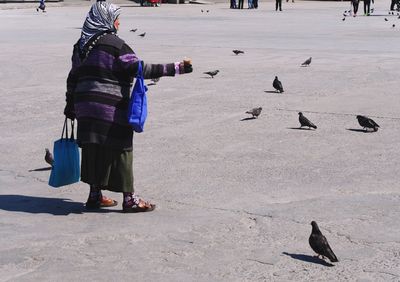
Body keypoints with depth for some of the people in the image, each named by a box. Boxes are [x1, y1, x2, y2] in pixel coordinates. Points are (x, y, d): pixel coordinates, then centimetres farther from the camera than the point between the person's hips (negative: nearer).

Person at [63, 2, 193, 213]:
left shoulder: (81, 45, 13)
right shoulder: (114, 44, -10)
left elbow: (73, 77, 17)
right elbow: (139, 68, -17)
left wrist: (70, 105, 26)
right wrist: (175, 68, -17)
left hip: (85, 108, 7)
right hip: (111, 109, -7)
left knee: (94, 150, 13)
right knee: (119, 150, 0)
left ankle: (95, 195, 20)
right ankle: (129, 199, 5)